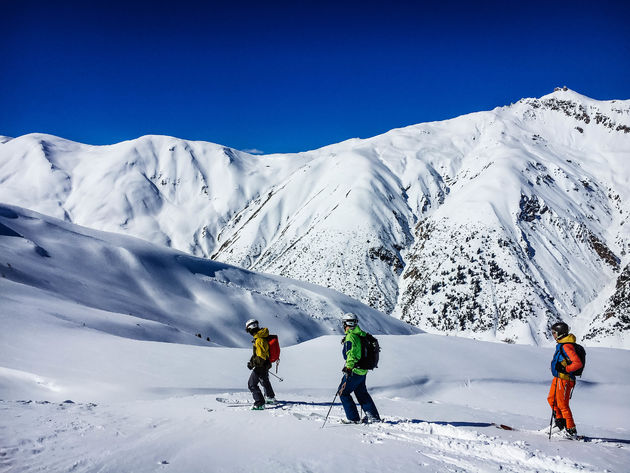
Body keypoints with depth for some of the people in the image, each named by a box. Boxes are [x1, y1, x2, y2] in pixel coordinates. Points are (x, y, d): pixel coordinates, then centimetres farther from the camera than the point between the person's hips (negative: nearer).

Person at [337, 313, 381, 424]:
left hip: (354, 371, -9)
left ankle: (353, 418, 5)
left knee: (343, 392, 4)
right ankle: (373, 416, 26)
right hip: (363, 370, 9)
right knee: (361, 392, 22)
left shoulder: (350, 337, -18)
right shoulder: (361, 334, 8)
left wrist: (348, 369, -28)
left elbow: (351, 354, -27)